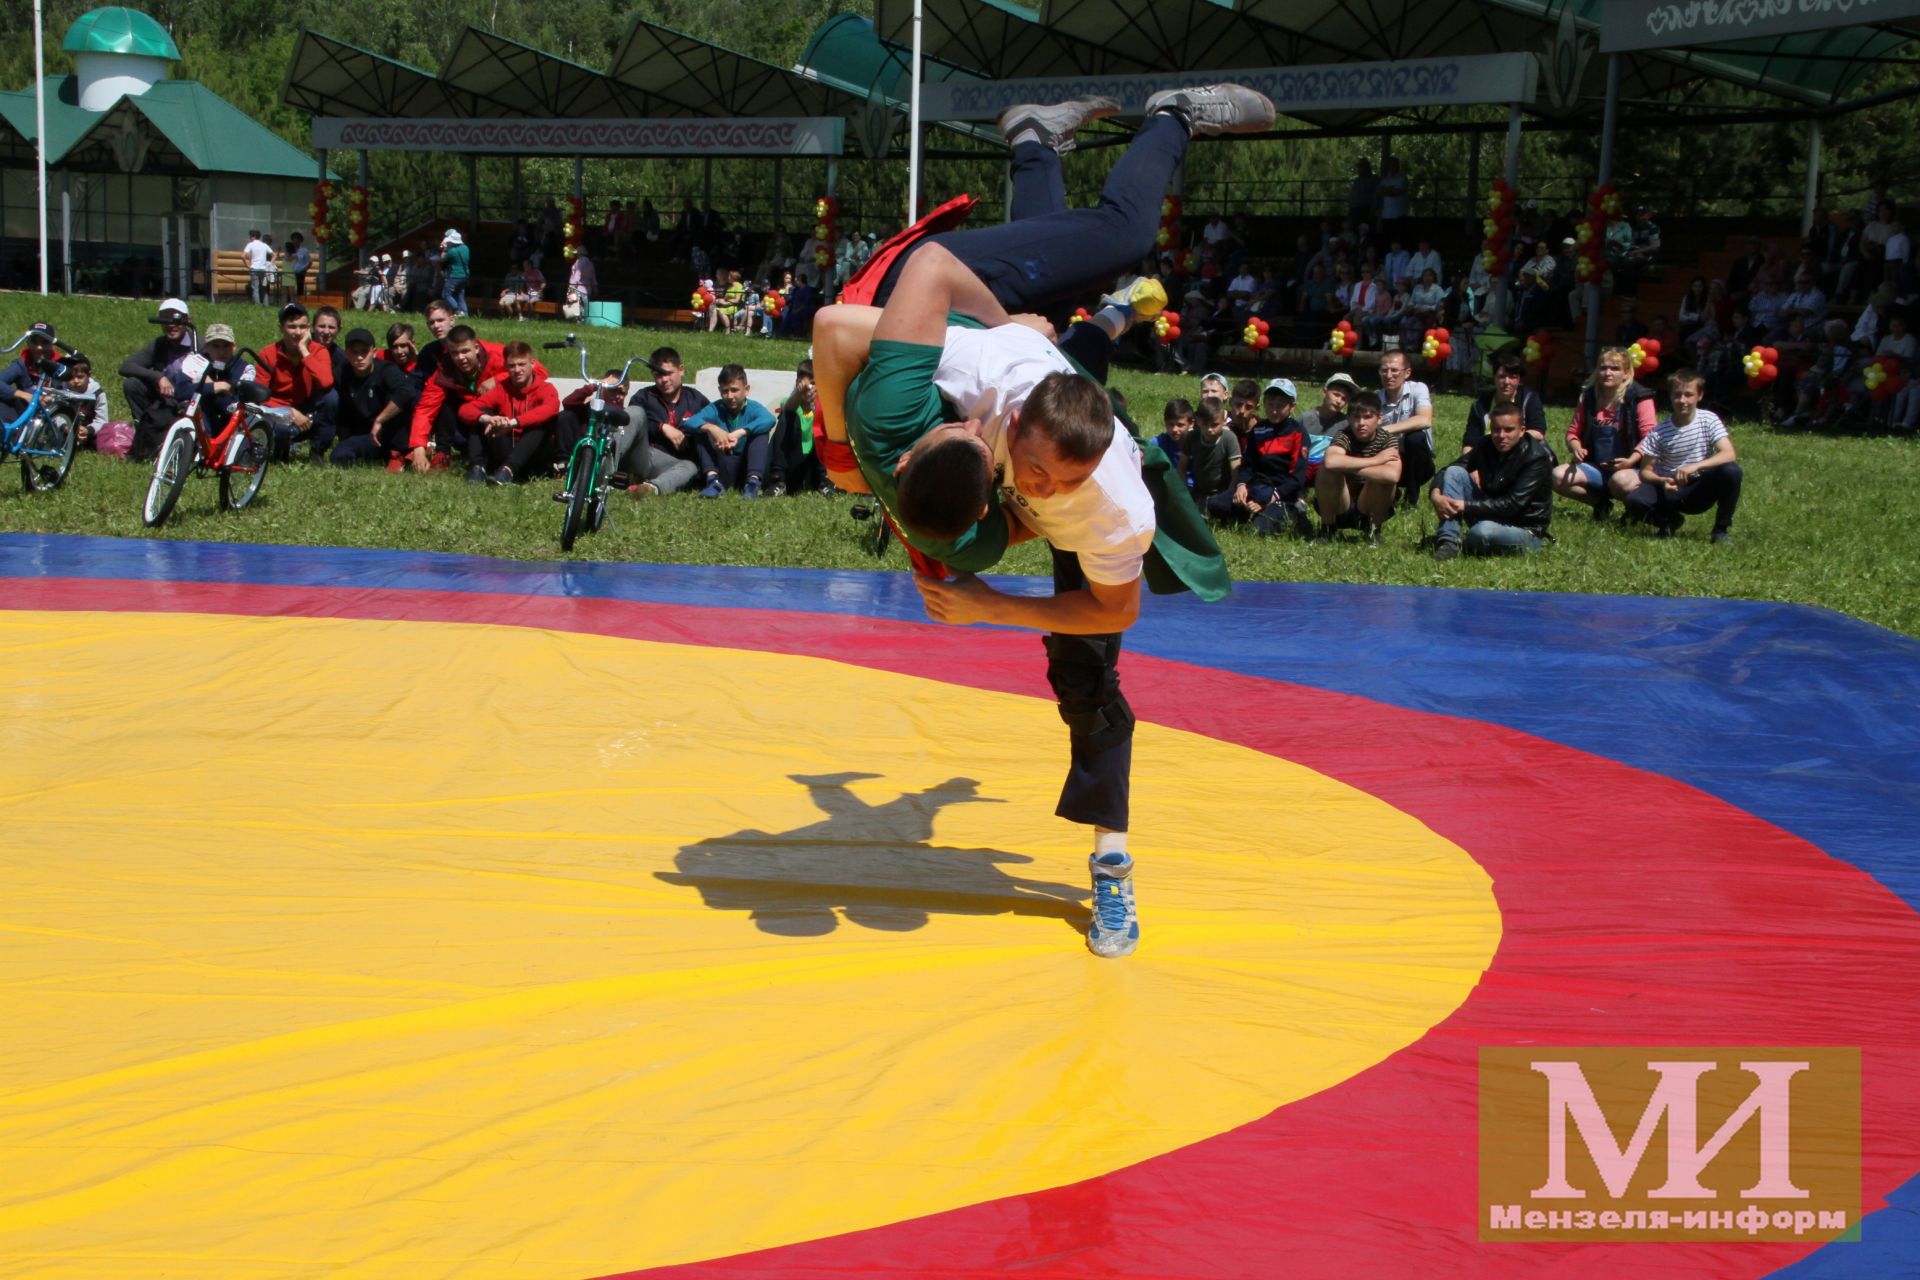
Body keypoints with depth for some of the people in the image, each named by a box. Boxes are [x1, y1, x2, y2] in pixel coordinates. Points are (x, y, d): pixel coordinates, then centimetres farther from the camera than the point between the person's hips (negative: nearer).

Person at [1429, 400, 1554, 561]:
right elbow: (1447, 471, 1)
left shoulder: (1537, 458, -20)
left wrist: (1465, 505, -29)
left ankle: (1465, 546, -3)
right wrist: (1435, 494, -22)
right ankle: (1448, 543, -18)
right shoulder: (1486, 446, -1)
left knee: (1483, 531, -40)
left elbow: (1512, 505, -27)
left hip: (1524, 530, -6)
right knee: (1454, 472, -11)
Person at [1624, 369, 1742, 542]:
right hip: (1670, 490, 0)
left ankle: (1722, 528, -8)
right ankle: (1670, 520, 6)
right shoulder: (1659, 432, -8)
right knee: (1634, 501, -29)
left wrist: (1695, 466, -35)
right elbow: (1645, 471, -5)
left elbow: (1729, 455, -20)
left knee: (1732, 471, -30)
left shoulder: (1708, 420, -9)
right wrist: (1661, 481, -28)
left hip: (1700, 491, 0)